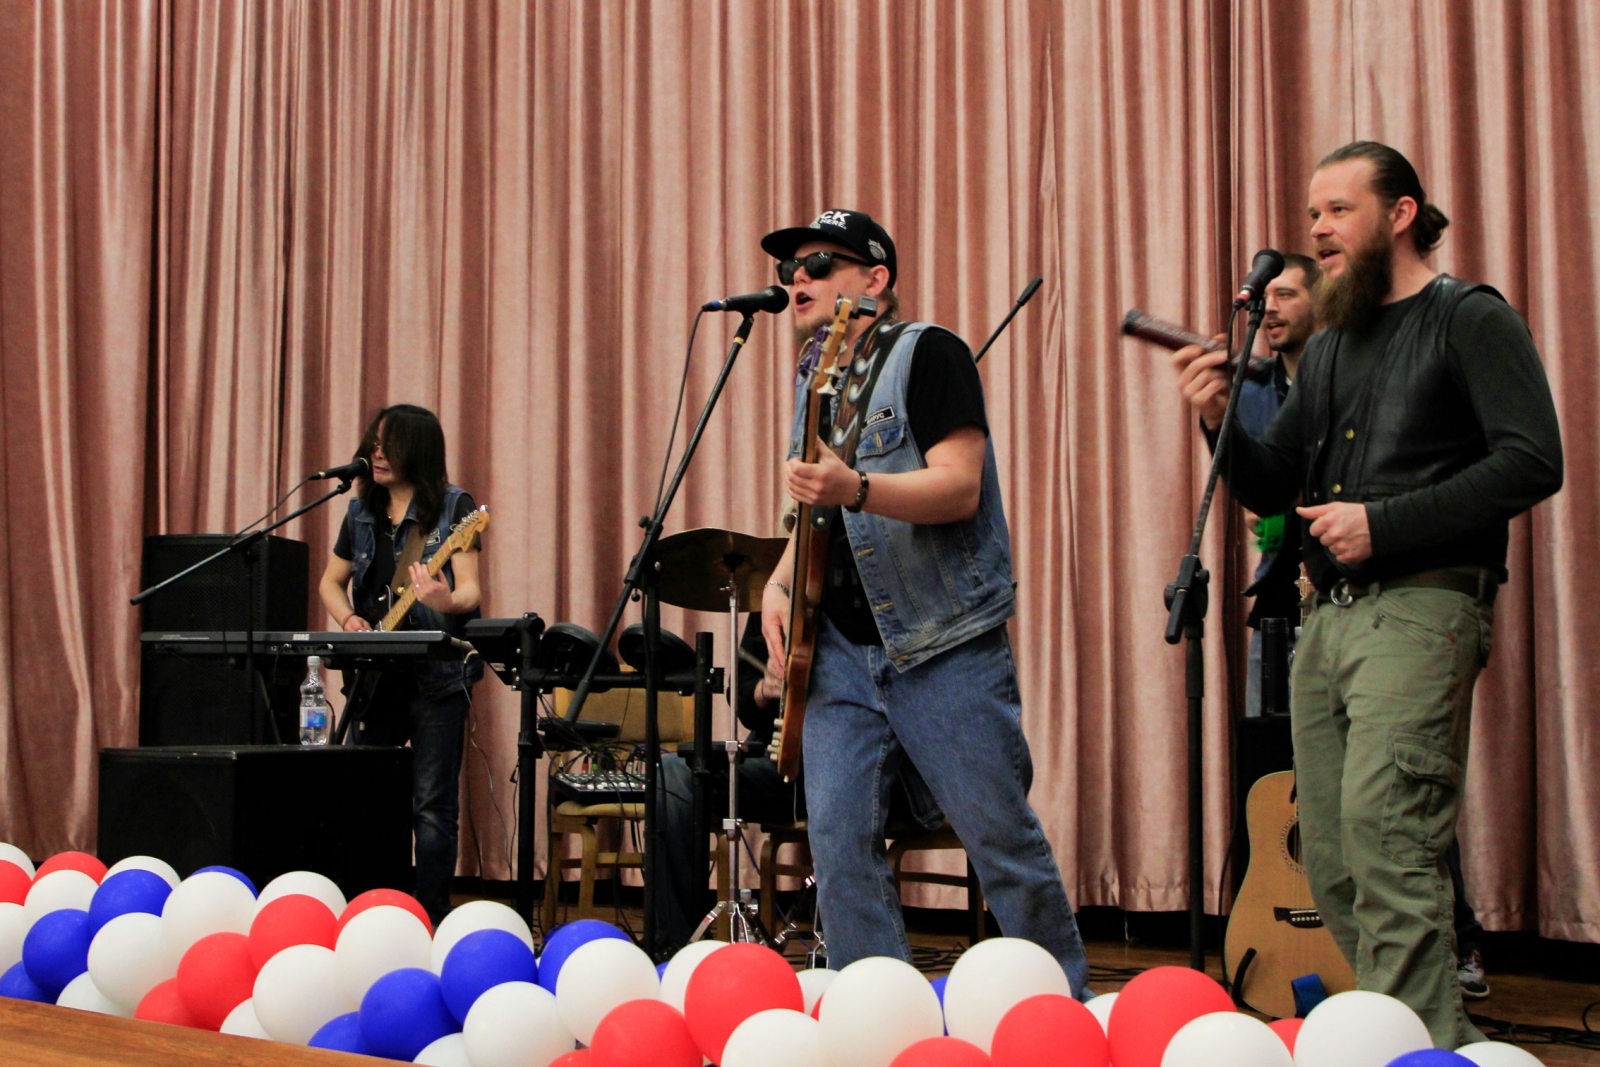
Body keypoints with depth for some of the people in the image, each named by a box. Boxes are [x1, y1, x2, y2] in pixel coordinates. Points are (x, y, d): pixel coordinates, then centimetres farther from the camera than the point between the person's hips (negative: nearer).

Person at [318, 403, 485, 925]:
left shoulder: (454, 506, -3)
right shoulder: (361, 510, 12)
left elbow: (470, 589, -10)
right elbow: (331, 581, 21)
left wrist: (447, 602, -33)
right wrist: (349, 619, 1)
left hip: (436, 673, -5)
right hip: (375, 675, 6)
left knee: (432, 806, -5)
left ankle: (431, 918, 0)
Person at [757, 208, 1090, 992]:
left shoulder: (928, 354, -4)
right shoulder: (812, 377, 18)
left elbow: (959, 489, -17)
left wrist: (854, 489, -33)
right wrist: (778, 582, 9)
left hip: (943, 642, -6)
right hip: (841, 651, 6)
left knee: (1002, 840, -1)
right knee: (838, 845, -4)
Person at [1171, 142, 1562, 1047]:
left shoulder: (1470, 320, 0)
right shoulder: (1329, 349, 22)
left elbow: (1533, 462, -12)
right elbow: (1272, 488, 22)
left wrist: (1383, 524, -15)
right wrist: (1221, 419, 2)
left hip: (1421, 608, -8)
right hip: (1328, 619, 8)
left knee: (1385, 841, -18)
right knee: (1333, 866, 6)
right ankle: (1449, 1038, 16)